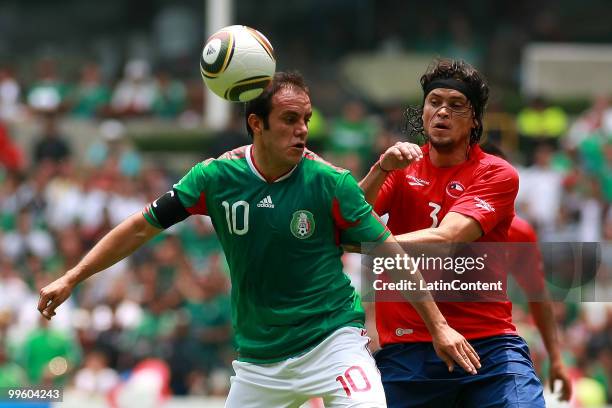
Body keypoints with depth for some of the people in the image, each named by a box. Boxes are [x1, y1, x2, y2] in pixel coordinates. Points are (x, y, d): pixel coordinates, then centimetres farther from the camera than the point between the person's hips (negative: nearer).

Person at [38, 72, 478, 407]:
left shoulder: (330, 182, -11)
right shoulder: (216, 178, -6)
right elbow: (142, 227, 4)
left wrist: (438, 325, -6)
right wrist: (71, 279, 2)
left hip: (332, 338, -2)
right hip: (259, 355, 2)